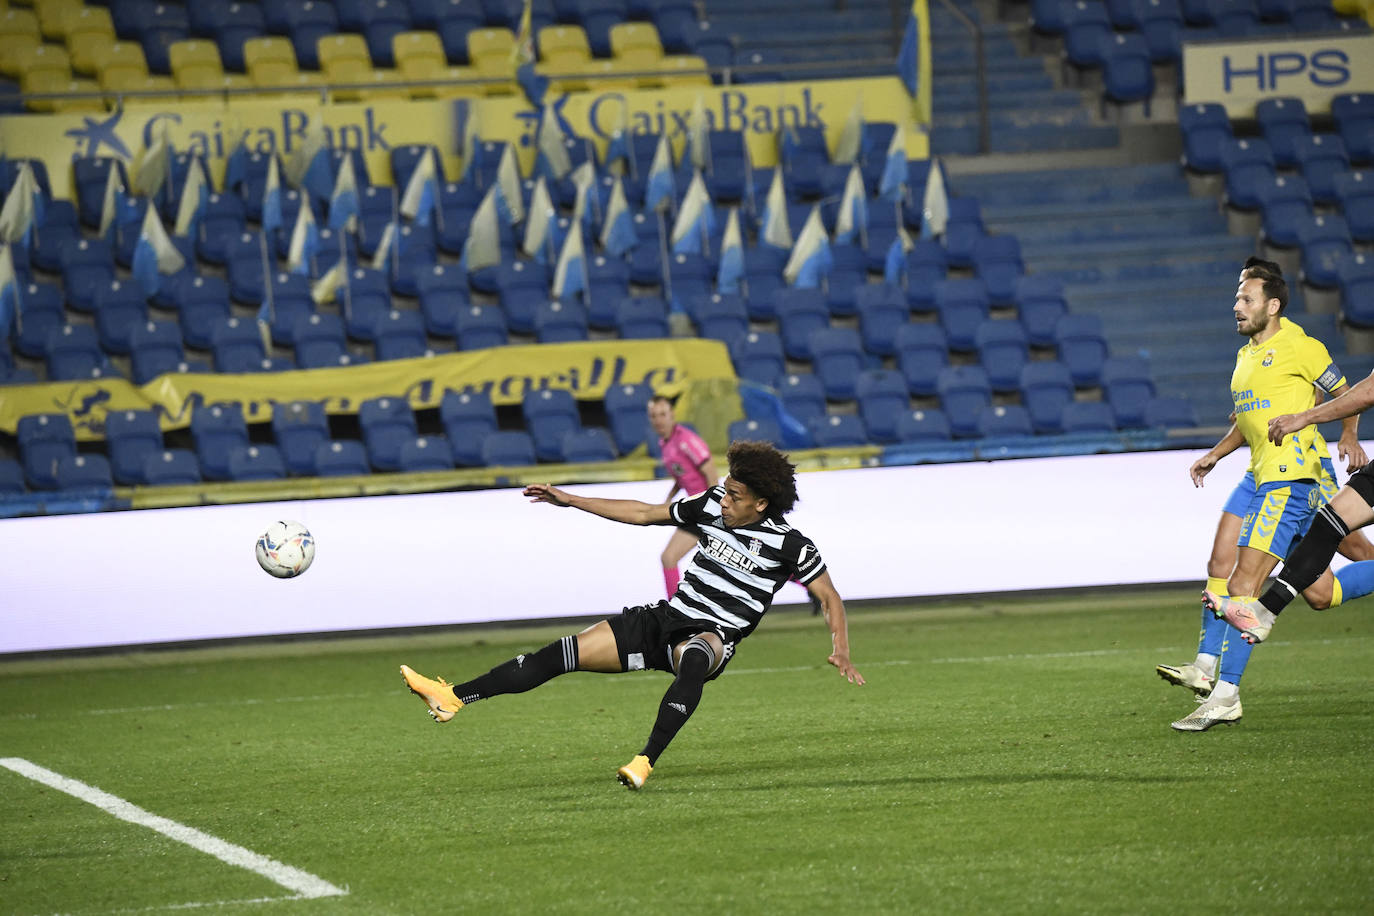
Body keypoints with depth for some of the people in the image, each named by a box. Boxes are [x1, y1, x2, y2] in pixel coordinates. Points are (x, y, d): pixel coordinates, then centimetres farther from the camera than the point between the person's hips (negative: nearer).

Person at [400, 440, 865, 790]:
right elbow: (645, 513, 16)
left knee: (694, 658, -44)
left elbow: (830, 598, -1)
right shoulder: (712, 504, 4)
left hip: (714, 636, -5)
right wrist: (568, 500, 17)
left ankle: (646, 761, -48)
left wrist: (841, 652, -17)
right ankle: (454, 696, -7)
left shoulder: (788, 544, -10)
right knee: (563, 653, -7)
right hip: (665, 618, 5)